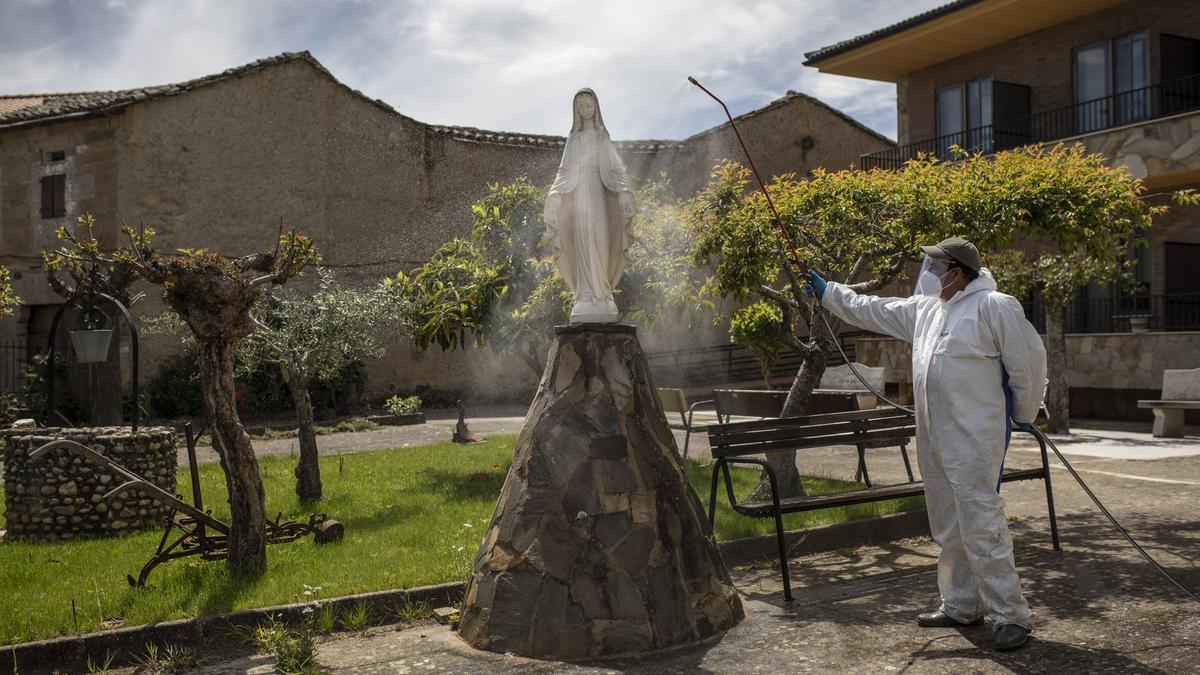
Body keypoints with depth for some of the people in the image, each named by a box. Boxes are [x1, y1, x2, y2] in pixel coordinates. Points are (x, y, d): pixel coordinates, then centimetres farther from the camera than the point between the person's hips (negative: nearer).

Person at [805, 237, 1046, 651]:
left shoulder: (994, 307, -10)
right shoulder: (924, 309, 15)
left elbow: (1029, 359, -8)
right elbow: (870, 310, 24)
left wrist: (1024, 414, 1)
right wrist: (826, 292, 25)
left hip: (975, 438, -9)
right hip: (934, 440, 9)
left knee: (981, 525, -10)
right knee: (949, 527, 15)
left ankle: (1011, 615, 0)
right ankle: (962, 606, 27)